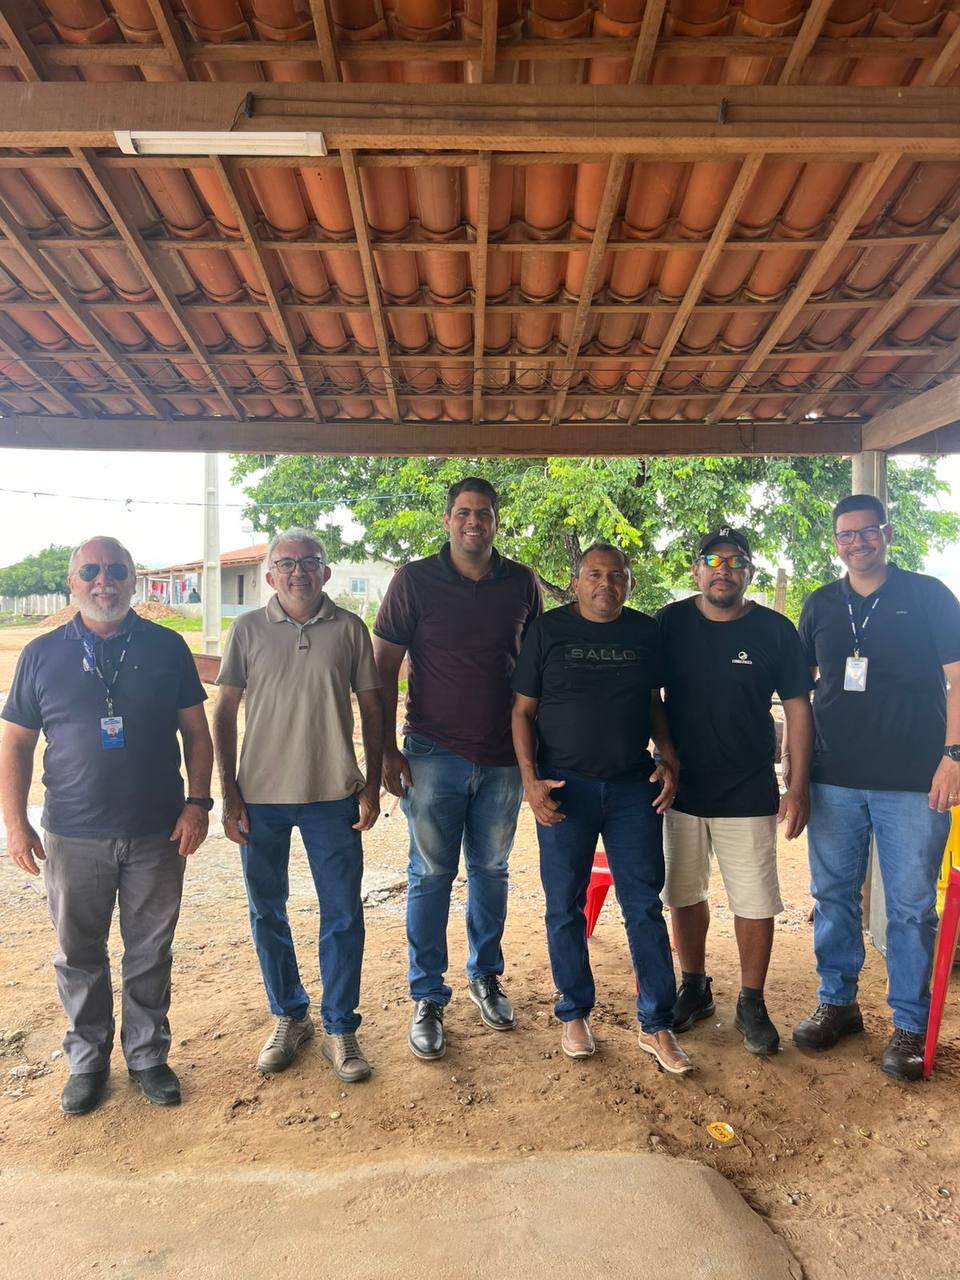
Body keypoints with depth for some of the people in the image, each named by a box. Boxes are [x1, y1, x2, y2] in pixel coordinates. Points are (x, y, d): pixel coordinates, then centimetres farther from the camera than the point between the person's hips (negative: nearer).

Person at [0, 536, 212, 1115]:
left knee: (151, 953, 12)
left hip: (157, 834, 0)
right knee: (79, 956, 14)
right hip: (73, 838, 1)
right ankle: (88, 1060, 34)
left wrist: (198, 802, -5)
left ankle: (148, 1054, 32)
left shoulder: (167, 648, -1)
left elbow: (196, 731, 3)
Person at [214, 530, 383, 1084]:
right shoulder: (249, 631, 0)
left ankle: (341, 1028, 23)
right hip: (261, 797, 1)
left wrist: (372, 785, 1)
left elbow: (372, 709, 5)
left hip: (334, 795, -1)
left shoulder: (349, 629, 0)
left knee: (343, 915, 5)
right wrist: (229, 792, -2)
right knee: (268, 913, 13)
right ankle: (290, 1017, 33)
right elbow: (224, 714, 3)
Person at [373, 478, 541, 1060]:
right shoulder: (414, 581, -5)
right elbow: (384, 669, -3)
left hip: (504, 757, 3)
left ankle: (486, 976, 34)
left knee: (491, 870, 15)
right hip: (434, 755, -2)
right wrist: (386, 749, -7)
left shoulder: (522, 584, 2)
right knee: (431, 876, 5)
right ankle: (428, 998, 20)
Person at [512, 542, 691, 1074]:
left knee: (645, 907, 5)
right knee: (565, 907, 9)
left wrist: (668, 759, 0)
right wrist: (530, 779, -10)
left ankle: (656, 1026, 18)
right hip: (564, 789, -1)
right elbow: (522, 711, -1)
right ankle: (574, 1013, 28)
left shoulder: (645, 632, 5)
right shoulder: (548, 630, -2)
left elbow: (653, 704, 15)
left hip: (633, 788, 2)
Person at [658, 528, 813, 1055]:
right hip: (680, 788, 2)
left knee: (755, 901, 5)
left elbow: (798, 708, -1)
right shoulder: (669, 623, -2)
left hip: (749, 793, -1)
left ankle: (752, 1005, 25)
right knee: (685, 894, 14)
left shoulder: (775, 630, -5)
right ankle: (694, 989, 34)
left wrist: (797, 788, -6)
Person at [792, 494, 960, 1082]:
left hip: (913, 783, -3)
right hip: (834, 780, 3)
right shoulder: (820, 606, 9)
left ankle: (910, 1025, 19)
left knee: (912, 906, 5)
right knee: (833, 896, 11)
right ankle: (838, 1003, 27)